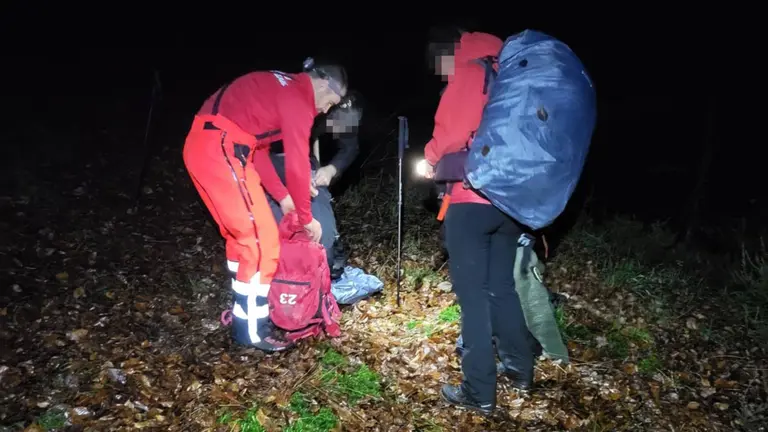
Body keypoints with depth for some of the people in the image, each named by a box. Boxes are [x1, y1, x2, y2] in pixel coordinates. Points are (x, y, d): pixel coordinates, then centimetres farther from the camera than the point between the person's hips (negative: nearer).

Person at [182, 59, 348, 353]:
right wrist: (307, 217, 4)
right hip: (220, 150, -10)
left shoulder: (282, 88, 22)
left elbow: (256, 148, 22)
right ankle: (252, 329, 6)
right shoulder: (298, 99, -7)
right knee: (261, 237, -3)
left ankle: (245, 308, 32)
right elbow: (297, 165, -8)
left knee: (240, 231, 19)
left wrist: (282, 196, 21)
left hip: (201, 145, 10)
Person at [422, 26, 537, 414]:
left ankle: (479, 391, 6)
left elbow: (449, 135, -14)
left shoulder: (468, 76, -5)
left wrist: (431, 159, 6)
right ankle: (520, 367, 32)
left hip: (473, 200, -8)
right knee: (503, 286, 19)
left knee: (472, 294, -1)